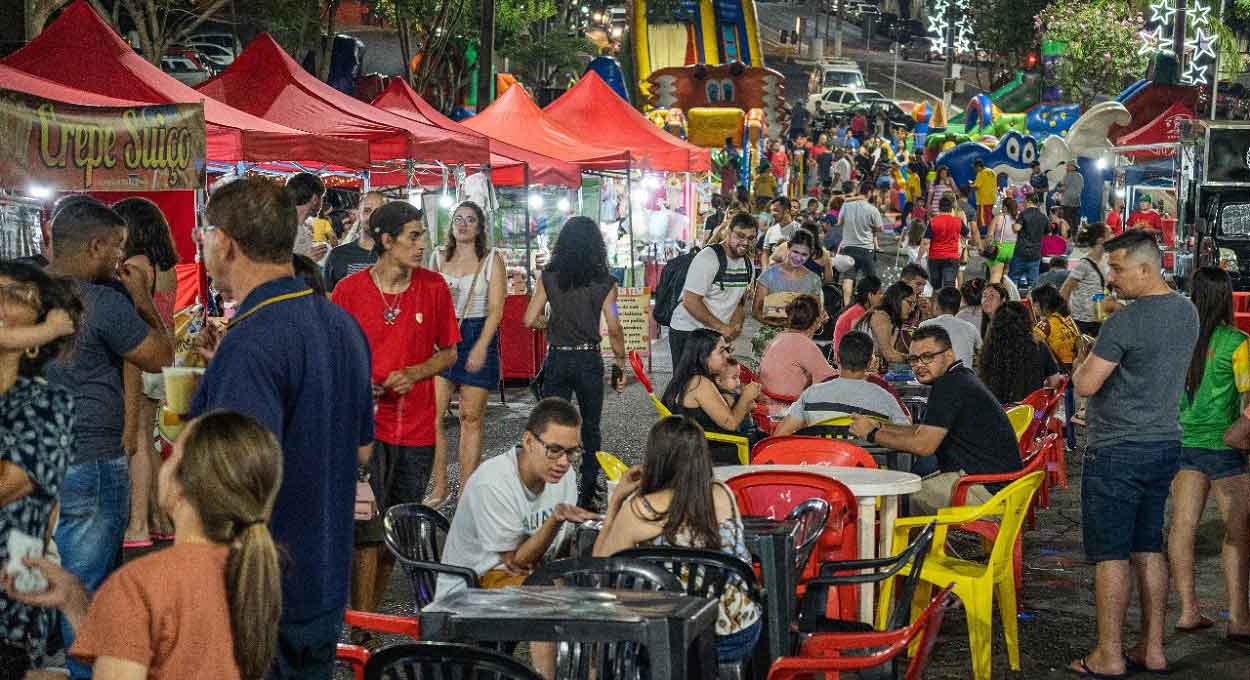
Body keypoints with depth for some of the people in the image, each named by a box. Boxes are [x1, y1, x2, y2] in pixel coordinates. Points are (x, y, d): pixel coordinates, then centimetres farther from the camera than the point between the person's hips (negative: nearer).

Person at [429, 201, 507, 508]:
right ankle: (439, 487, 1)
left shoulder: (492, 260, 2)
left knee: (471, 417, 1)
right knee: (431, 413, -7)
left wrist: (481, 347, -16)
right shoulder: (439, 259, 12)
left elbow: (495, 309, -5)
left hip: (478, 336, -3)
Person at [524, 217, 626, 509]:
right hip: (589, 359, 0)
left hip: (557, 360, 0)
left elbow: (530, 319, -5)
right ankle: (587, 493, 14)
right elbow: (614, 329, -8)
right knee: (590, 429, 13)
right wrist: (621, 363, 2)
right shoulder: (604, 282, -5)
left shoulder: (549, 277, -3)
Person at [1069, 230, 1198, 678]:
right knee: (1149, 547, 14)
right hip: (1165, 443, 8)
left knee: (1110, 553, -1)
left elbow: (1086, 385, -20)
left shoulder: (1125, 322, -20)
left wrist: (1082, 363, 0)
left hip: (1117, 451, -8)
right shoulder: (1187, 312, 7)